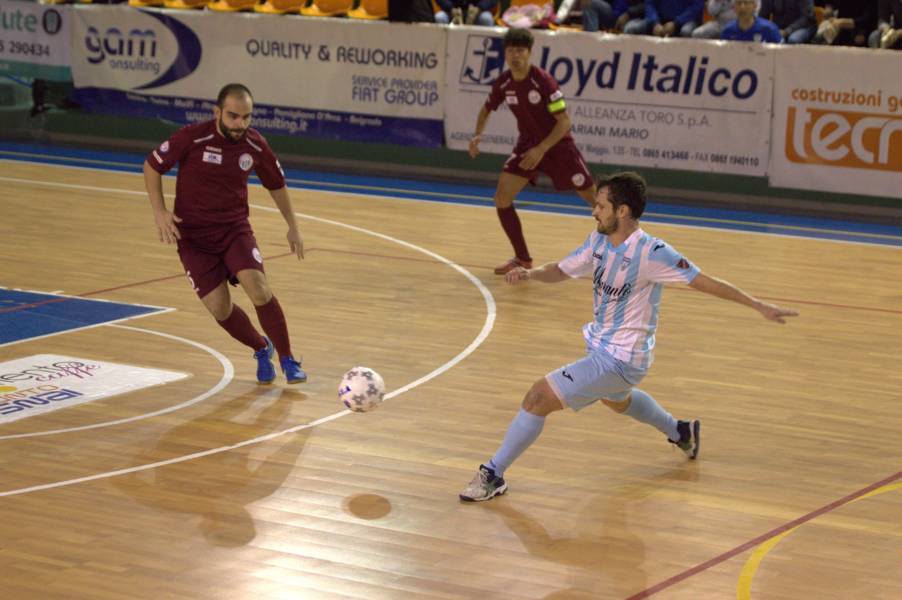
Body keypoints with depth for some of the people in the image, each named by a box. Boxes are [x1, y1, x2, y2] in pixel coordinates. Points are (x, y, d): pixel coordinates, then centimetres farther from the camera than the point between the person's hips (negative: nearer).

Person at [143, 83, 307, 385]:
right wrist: (160, 211, -13)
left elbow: (277, 185, 13)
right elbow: (151, 166, -4)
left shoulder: (255, 145, -7)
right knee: (219, 308, -7)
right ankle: (262, 349, 23)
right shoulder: (192, 138, -18)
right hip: (193, 235, -1)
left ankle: (287, 360, -4)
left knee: (259, 289, -21)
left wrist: (293, 227, 16)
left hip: (235, 228, 1)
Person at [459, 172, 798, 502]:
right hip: (600, 347, 9)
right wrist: (530, 273, -13)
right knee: (617, 401, 38)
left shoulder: (651, 253, -25)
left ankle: (493, 475, -3)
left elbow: (706, 283, -21)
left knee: (539, 397, -16)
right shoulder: (599, 241, -4)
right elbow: (561, 271, 8)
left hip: (620, 360, -9)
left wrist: (759, 306, -23)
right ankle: (682, 432, 60)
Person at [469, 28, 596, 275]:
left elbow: (564, 121, -22)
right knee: (502, 198, -11)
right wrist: (477, 135, -6)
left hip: (557, 145, -4)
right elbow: (487, 109, 12)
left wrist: (541, 149, -29)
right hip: (528, 144, 4)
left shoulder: (543, 81, -24)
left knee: (595, 199, 1)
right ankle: (522, 258, 4)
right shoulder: (503, 83, -9)